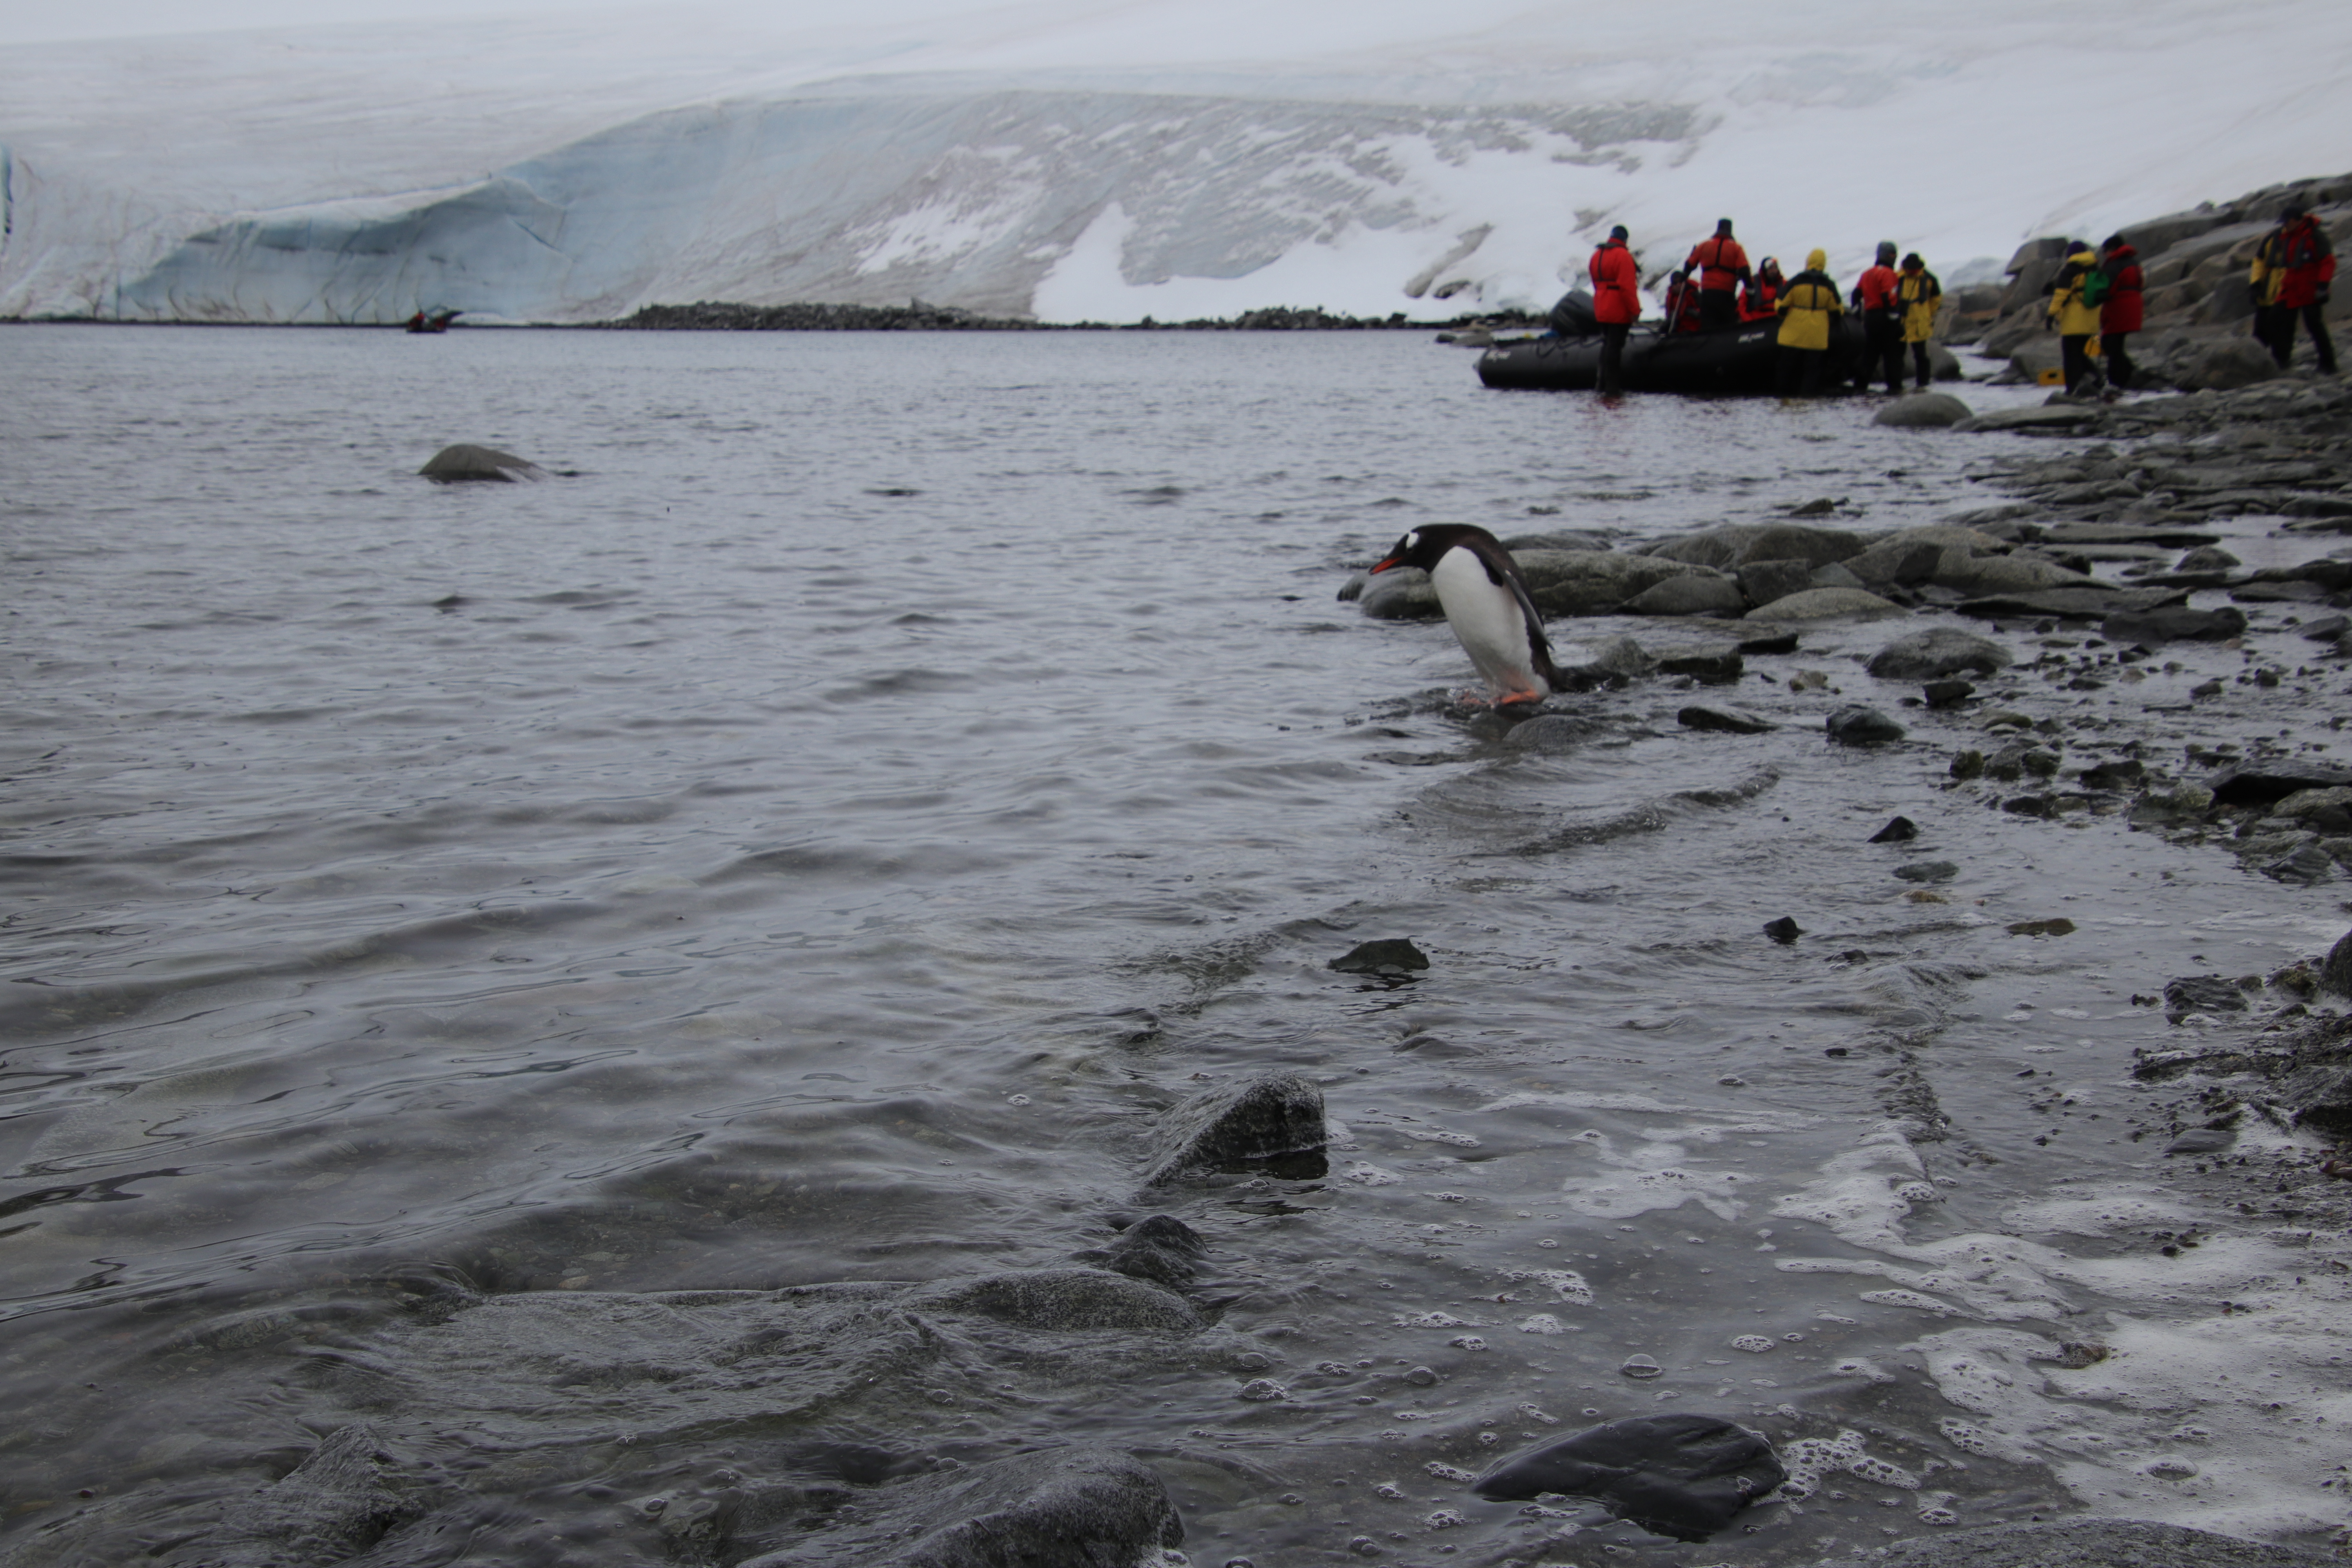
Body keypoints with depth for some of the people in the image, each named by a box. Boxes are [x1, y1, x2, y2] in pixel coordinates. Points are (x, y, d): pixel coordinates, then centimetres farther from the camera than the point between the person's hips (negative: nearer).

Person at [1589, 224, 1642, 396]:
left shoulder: (1597, 255, 13)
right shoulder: (1623, 256, -15)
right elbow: (1627, 286, -21)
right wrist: (1635, 310, -17)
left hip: (1601, 309, 8)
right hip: (1619, 311, -8)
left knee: (1607, 345, 17)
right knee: (1615, 347, -7)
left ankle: (1605, 385, 21)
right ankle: (1612, 388, -7)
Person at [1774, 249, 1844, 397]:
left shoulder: (1796, 281, -6)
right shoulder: (1829, 285, -1)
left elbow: (1781, 304, -4)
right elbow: (1837, 310, 6)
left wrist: (1782, 316, 16)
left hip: (1794, 333, -1)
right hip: (1817, 336, 1)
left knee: (1789, 364, 9)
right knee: (1812, 366, 6)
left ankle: (1783, 392, 13)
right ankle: (1807, 392, -2)